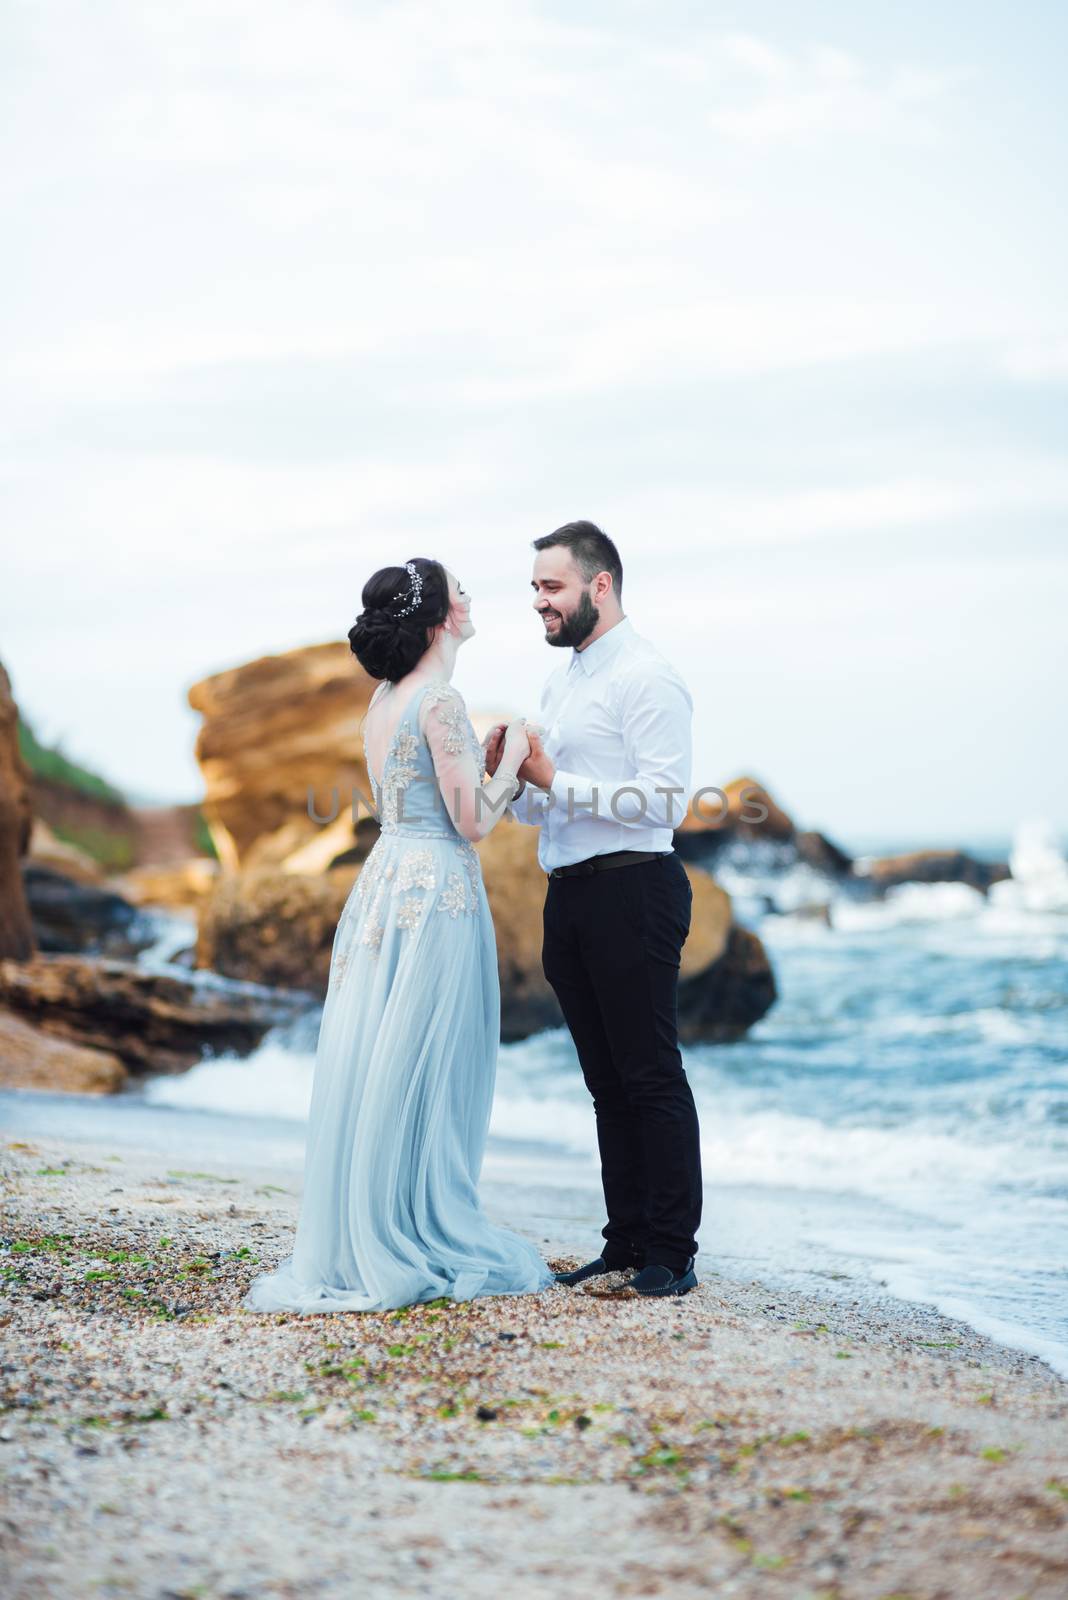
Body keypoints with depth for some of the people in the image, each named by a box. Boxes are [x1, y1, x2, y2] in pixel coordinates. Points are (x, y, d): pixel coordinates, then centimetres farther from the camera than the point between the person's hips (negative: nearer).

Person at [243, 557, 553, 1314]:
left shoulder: (385, 699, 13)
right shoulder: (441, 701, -13)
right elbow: (473, 821, -14)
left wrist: (490, 762, 18)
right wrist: (511, 757, -1)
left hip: (386, 881, 9)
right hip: (437, 890, -9)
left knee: (373, 1070, 9)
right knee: (425, 1074, -2)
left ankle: (356, 1243, 14)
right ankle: (423, 1244, 5)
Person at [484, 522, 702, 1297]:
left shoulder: (647, 676, -10)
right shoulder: (561, 679, 18)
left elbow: (663, 798, -19)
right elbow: (540, 809, 22)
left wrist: (554, 779, -17)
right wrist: (508, 774, 1)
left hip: (633, 891, -9)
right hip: (570, 894, 9)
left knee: (652, 1075, -4)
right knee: (607, 1080, 12)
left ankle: (672, 1253, 1)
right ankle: (626, 1242, 18)